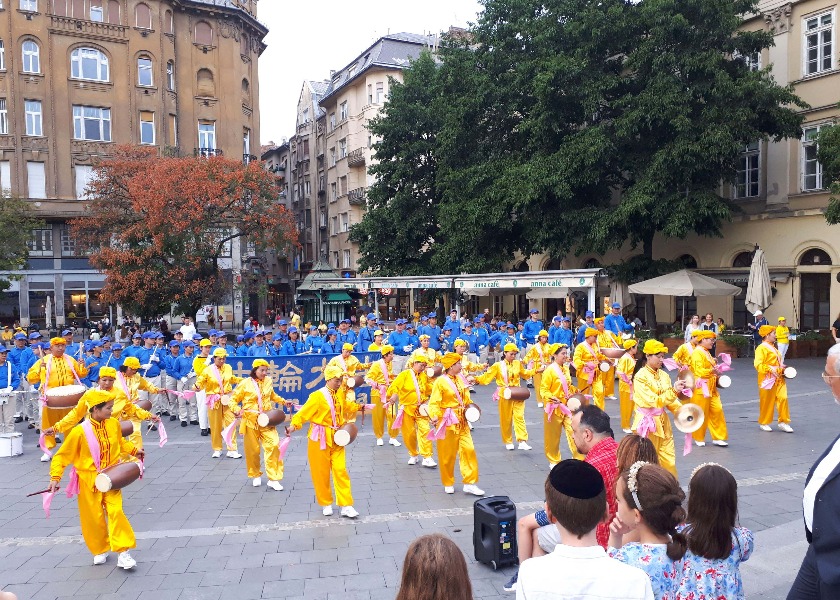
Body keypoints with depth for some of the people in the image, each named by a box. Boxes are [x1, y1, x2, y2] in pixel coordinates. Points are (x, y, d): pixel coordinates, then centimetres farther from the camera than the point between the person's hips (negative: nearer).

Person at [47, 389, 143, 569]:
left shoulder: (114, 424, -4)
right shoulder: (80, 431, -17)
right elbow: (62, 456, -7)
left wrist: (134, 451, 10)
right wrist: (55, 477, -14)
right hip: (89, 481, -2)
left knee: (116, 512, -8)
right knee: (94, 517, 7)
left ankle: (123, 552, -2)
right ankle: (100, 551, 28)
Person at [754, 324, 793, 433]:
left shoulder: (773, 347, 17)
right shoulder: (761, 348, -13)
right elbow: (758, 365, -22)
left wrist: (783, 369, 12)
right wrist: (770, 369, -29)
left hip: (779, 379, 8)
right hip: (768, 380, -8)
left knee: (783, 398, -3)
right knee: (767, 402, 2)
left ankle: (783, 422, 8)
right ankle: (764, 423, 18)